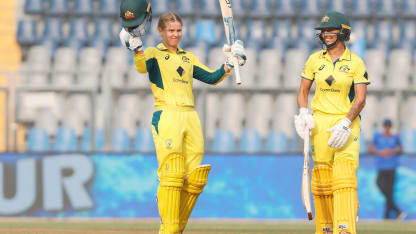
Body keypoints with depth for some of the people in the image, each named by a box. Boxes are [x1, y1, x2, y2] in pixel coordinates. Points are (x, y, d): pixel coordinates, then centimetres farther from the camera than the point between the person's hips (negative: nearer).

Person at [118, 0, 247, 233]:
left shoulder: (188, 58, 25)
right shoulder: (154, 54, 8)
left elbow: (212, 78, 21)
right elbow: (142, 66, -15)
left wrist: (230, 64, 8)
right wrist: (136, 44, -31)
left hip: (191, 118, 5)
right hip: (166, 117, -5)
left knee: (195, 179, -2)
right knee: (171, 176, -15)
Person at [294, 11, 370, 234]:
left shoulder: (356, 63, -1)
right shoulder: (314, 60, 8)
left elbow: (360, 99, -6)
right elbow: (303, 90, 14)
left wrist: (345, 124, -19)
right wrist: (303, 114, -6)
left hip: (347, 122, -3)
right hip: (320, 123, 3)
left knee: (344, 175, -16)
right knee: (321, 177, 0)